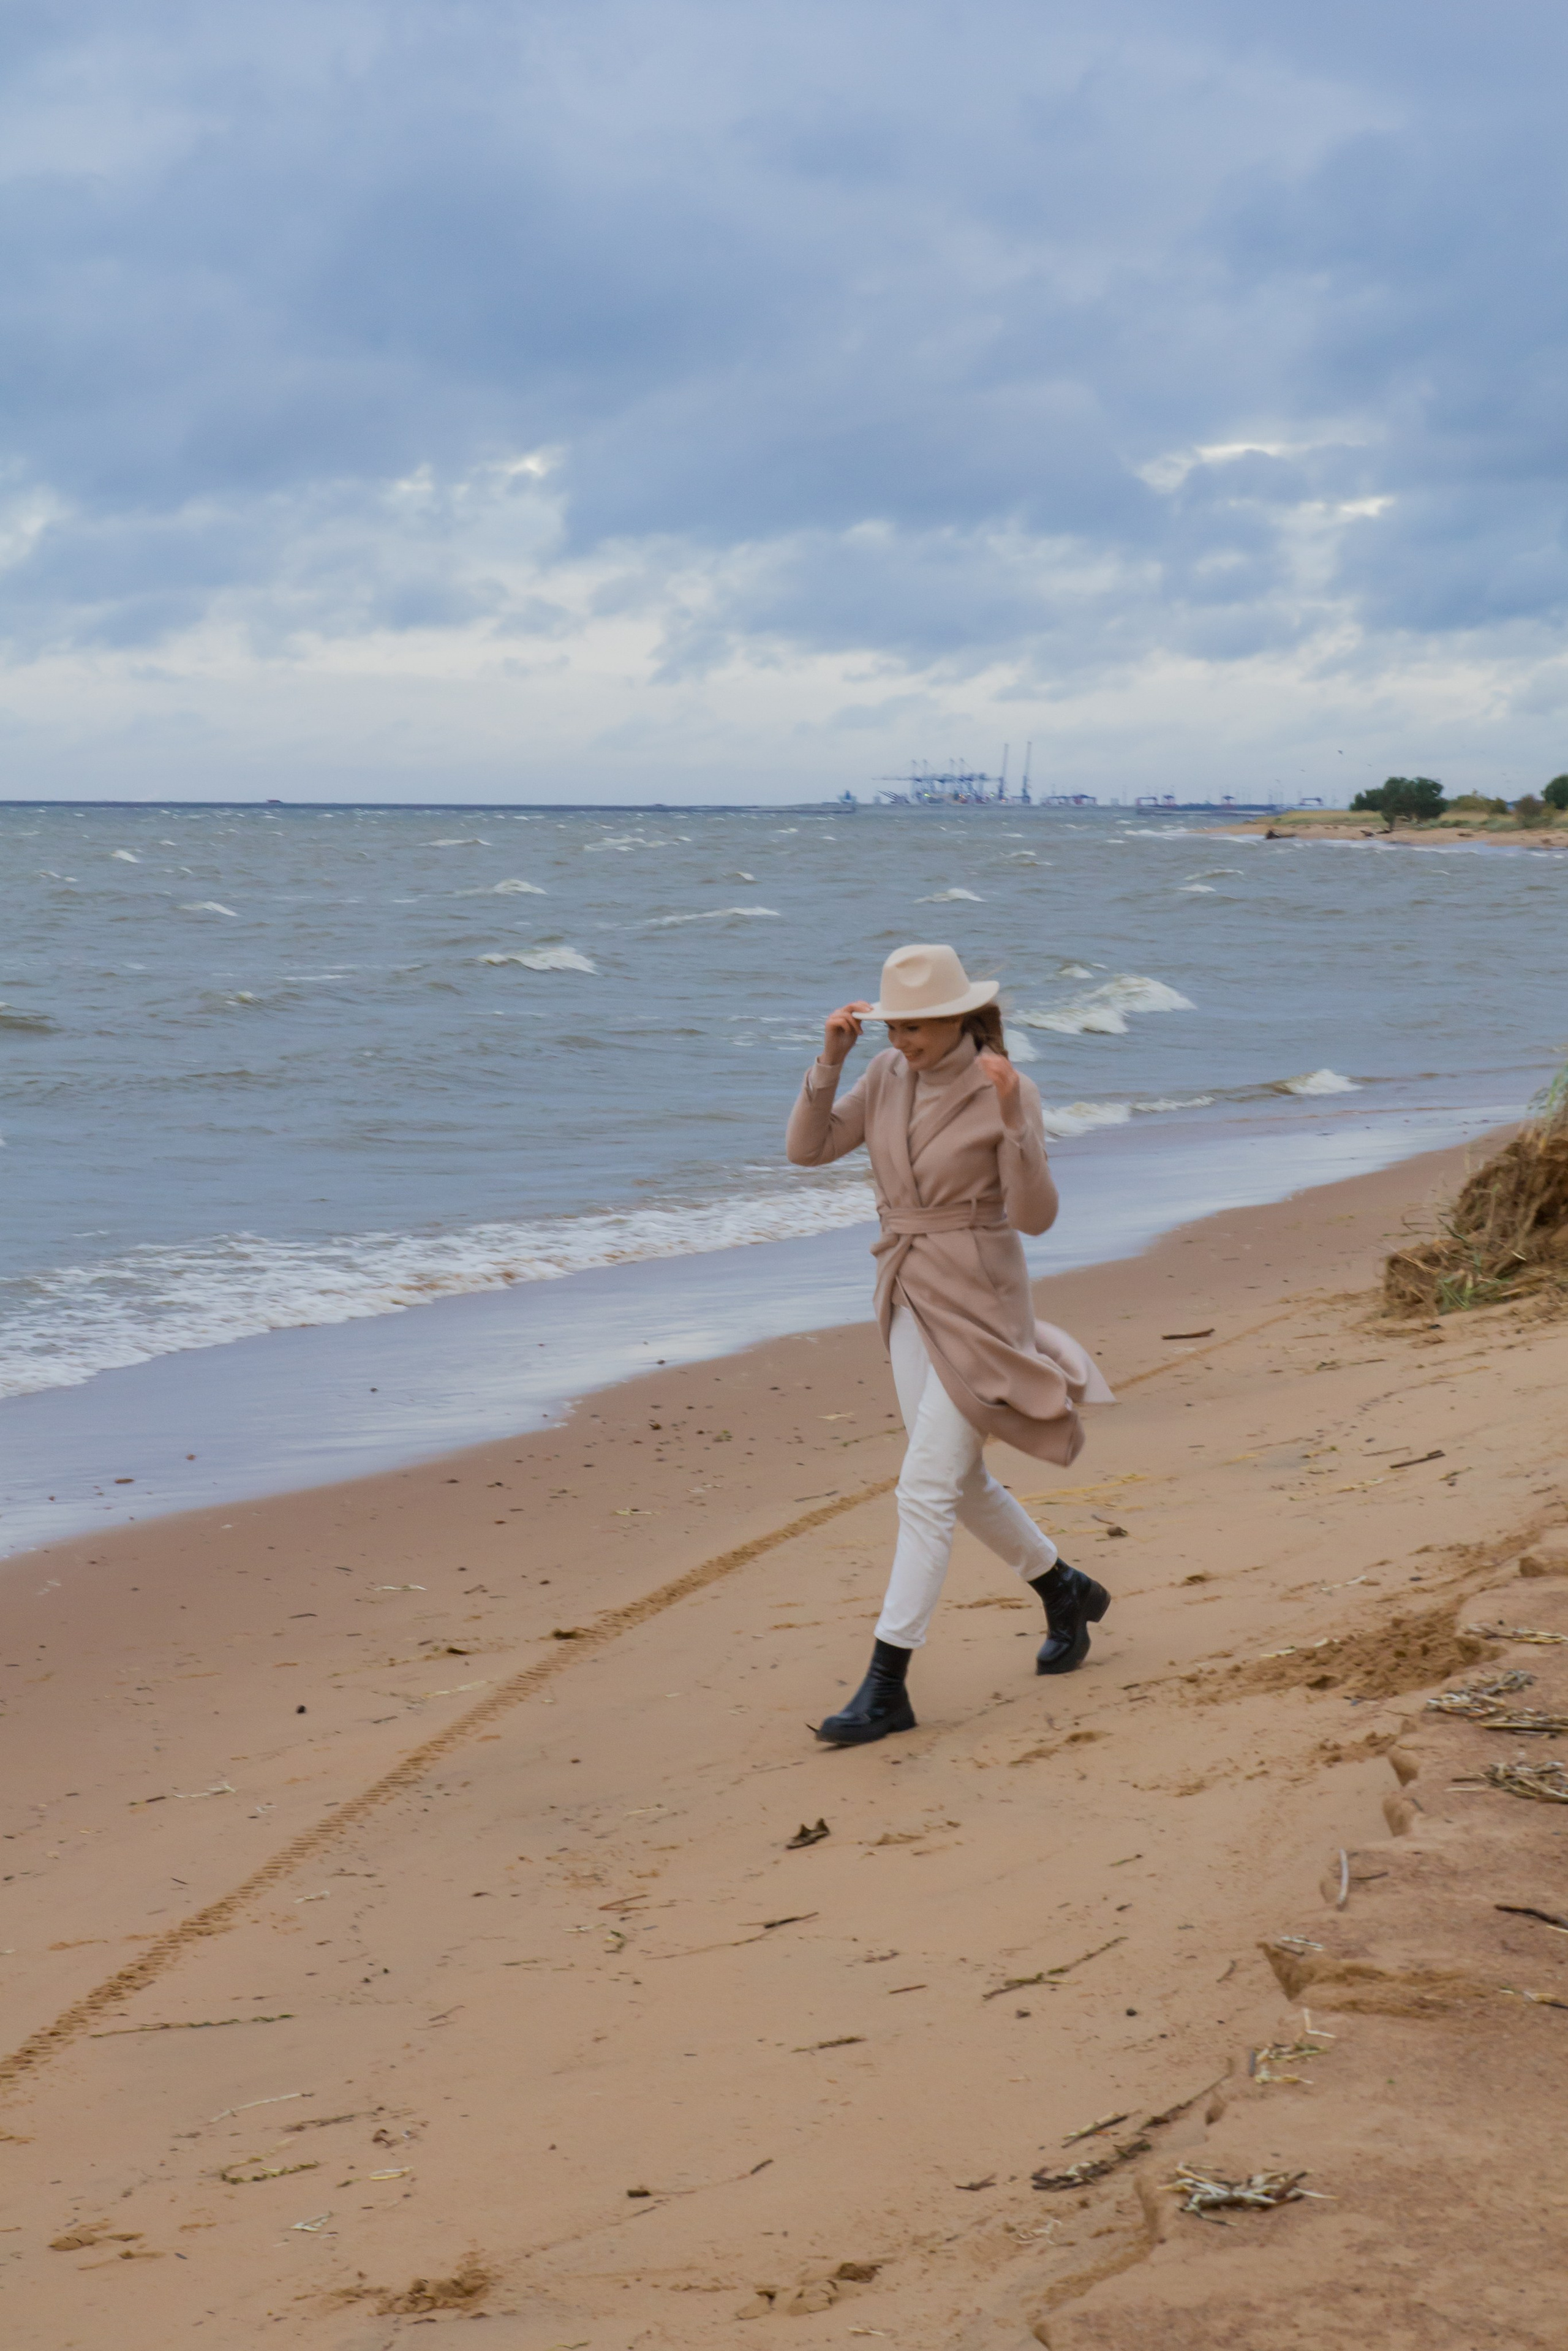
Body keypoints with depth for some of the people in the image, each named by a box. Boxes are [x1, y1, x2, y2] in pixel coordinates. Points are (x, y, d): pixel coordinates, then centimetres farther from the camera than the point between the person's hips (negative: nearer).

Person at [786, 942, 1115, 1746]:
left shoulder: (1007, 1092, -15)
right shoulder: (890, 1077, 2)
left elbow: (1035, 1217, -20)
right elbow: (806, 1149, 0)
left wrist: (1012, 1117, -32)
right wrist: (830, 1059, -12)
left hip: (977, 1306, -7)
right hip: (909, 1301, 7)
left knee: (925, 1489, -10)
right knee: (961, 1483, 16)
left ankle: (886, 1687, -7)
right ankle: (1066, 1592, 40)